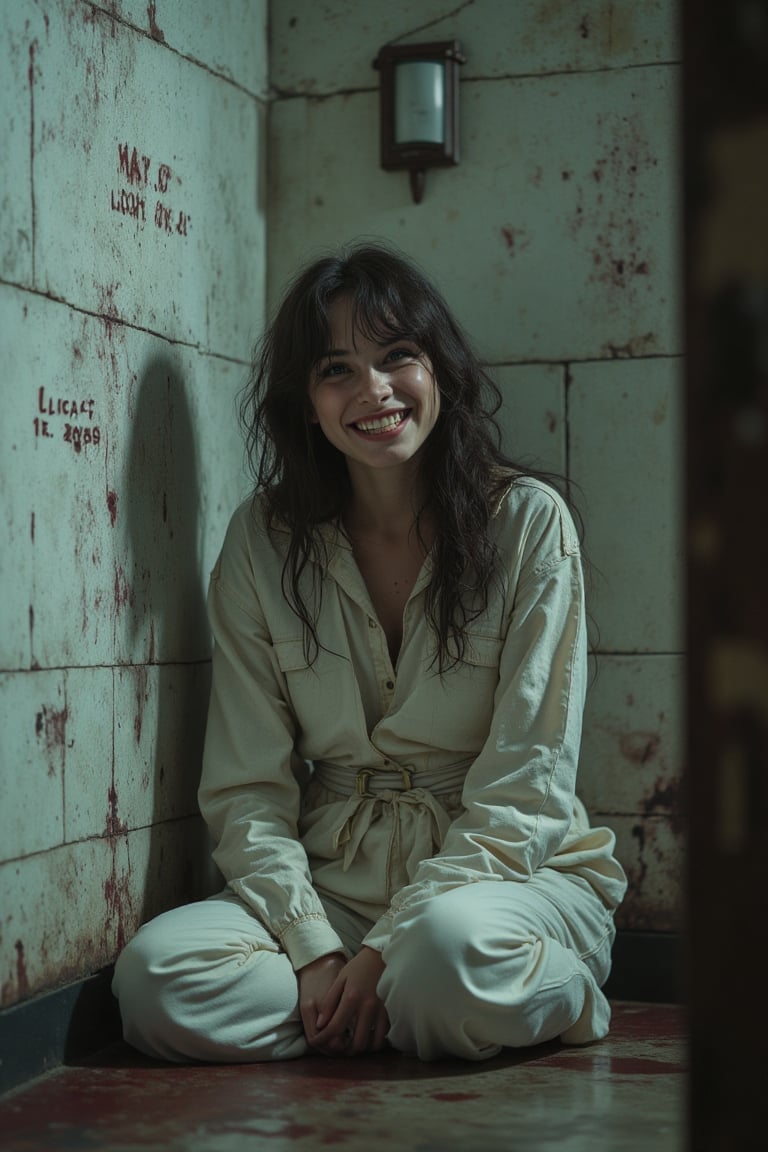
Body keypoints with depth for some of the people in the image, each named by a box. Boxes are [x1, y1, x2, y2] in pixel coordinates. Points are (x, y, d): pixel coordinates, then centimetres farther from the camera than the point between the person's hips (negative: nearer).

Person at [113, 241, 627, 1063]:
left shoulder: (528, 521, -5)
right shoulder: (263, 543, 2)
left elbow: (527, 784, -9)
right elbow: (248, 789, 1)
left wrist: (390, 950, -17)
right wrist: (315, 951, -15)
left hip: (507, 871, -4)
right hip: (331, 886, 4)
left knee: (453, 941, -39)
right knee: (156, 976, -24)